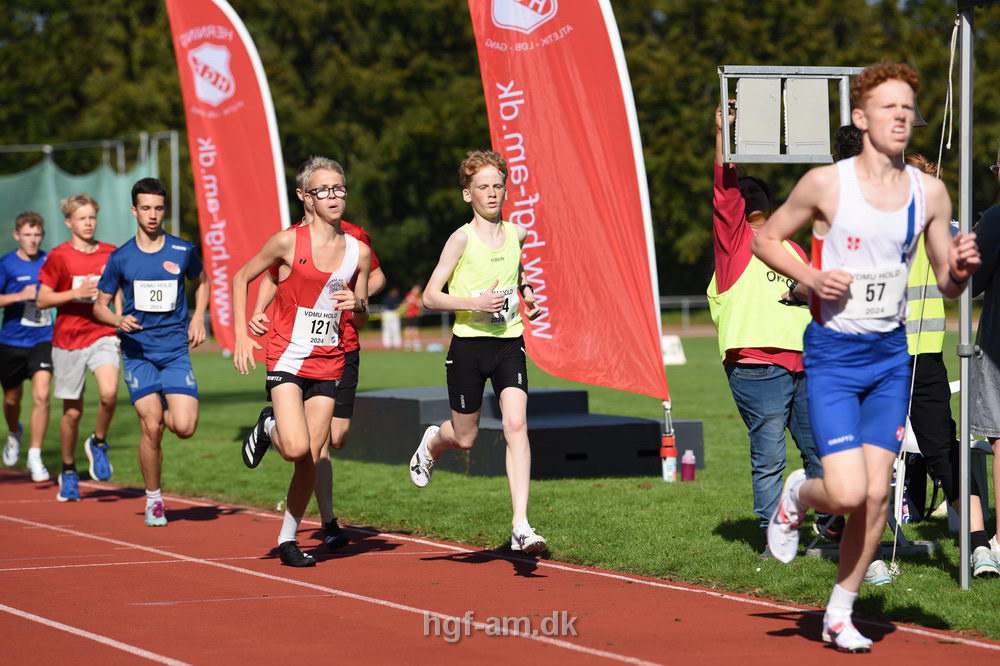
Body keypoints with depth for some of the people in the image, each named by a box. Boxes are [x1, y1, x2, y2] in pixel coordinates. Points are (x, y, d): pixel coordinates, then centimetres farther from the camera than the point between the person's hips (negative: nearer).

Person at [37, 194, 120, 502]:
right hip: (68, 340, -1)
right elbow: (42, 300, -3)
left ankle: (98, 444, 2)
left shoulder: (110, 254, 6)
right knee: (72, 411, 5)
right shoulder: (58, 256, -2)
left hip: (103, 335, 1)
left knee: (109, 392, -25)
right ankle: (68, 471, 25)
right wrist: (76, 293, -15)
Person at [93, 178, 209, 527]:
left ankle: (163, 413, 23)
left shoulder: (184, 251, 2)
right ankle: (153, 499, 8)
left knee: (185, 427, -14)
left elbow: (202, 281, 23)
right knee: (151, 427, -10)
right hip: (138, 352, -1)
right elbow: (99, 305, 9)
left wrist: (198, 318, 8)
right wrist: (118, 320, -12)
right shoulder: (120, 258, 1)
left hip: (176, 350, 1)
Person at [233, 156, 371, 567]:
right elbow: (242, 278, 4)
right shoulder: (288, 242, -8)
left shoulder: (359, 252, 3)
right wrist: (241, 335, -3)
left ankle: (288, 539, 19)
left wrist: (357, 306, -10)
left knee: (311, 458, 3)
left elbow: (361, 320, 13)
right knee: (296, 448, -20)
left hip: (329, 363, 4)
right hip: (287, 358, -4)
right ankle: (268, 427, 16)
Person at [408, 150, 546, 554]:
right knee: (464, 438, 9)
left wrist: (525, 295, 12)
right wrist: (475, 302, -22)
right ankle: (431, 443, 49)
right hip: (468, 345, -3)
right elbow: (430, 297, -9)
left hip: (509, 343, 3)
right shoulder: (462, 239, -7)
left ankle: (521, 526, -19)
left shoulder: (516, 234, 7)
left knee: (516, 425, -16)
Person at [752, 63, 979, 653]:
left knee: (877, 495, 2)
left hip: (891, 356, 4)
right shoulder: (826, 183, -8)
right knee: (847, 493, -14)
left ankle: (841, 614, 18)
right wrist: (809, 276, -13)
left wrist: (962, 268, -13)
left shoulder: (930, 193, 2)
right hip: (833, 354, -4)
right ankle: (797, 495, 22)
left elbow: (948, 284, 10)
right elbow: (765, 238, 4)